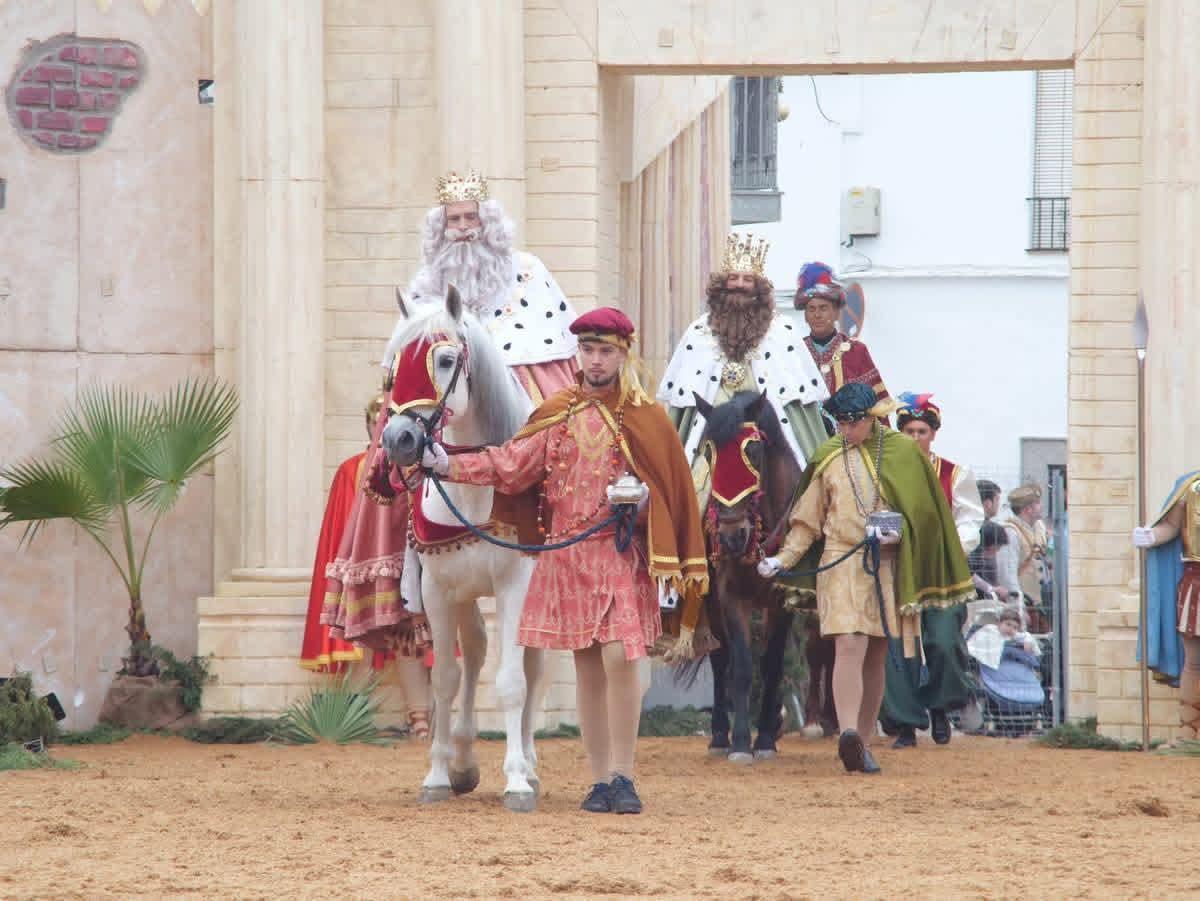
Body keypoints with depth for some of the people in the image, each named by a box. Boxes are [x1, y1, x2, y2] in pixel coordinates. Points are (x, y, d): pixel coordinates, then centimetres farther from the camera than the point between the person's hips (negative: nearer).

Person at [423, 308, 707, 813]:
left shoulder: (645, 420, 1)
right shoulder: (556, 416, 9)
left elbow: (672, 490, 2)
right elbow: (511, 466, 3)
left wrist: (640, 499, -17)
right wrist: (449, 466, -7)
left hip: (620, 555, -3)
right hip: (566, 556, 3)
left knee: (619, 658, -15)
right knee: (586, 667, 6)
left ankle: (622, 776, -5)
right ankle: (600, 781, 11)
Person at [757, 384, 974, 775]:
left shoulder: (904, 453, 4)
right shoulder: (828, 458, 6)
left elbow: (924, 511, 7)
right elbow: (808, 519, 11)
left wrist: (900, 532, -12)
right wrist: (783, 559, 1)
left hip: (889, 564, 1)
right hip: (842, 563, -1)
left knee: (875, 658, 6)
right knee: (850, 646, -17)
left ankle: (861, 743, 13)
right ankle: (849, 734, -30)